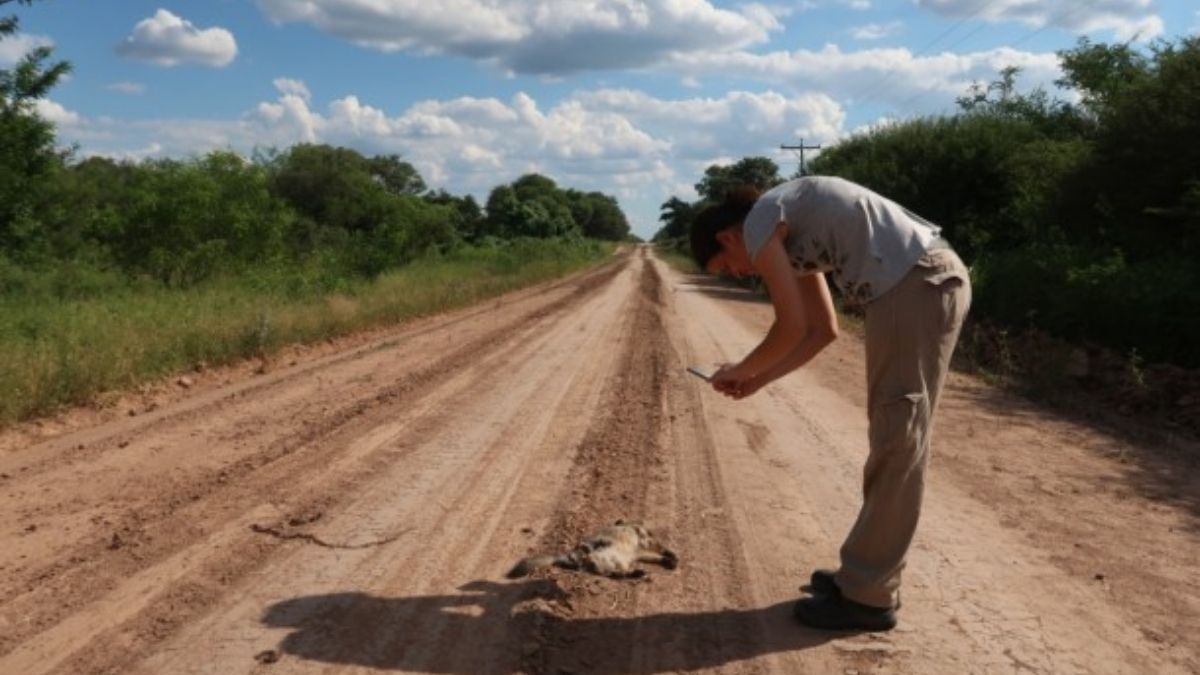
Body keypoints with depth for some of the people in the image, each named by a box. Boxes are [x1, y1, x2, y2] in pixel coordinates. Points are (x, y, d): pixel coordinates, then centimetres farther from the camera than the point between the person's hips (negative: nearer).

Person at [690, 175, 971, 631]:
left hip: (916, 286, -10)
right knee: (893, 434, 14)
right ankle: (868, 574, 24)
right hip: (937, 280, 10)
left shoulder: (760, 225, -3)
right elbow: (823, 330, 25)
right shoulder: (790, 233, 24)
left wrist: (741, 369, 9)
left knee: (897, 438, -5)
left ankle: (867, 595, 4)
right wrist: (759, 379, 22)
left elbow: (792, 327, -7)